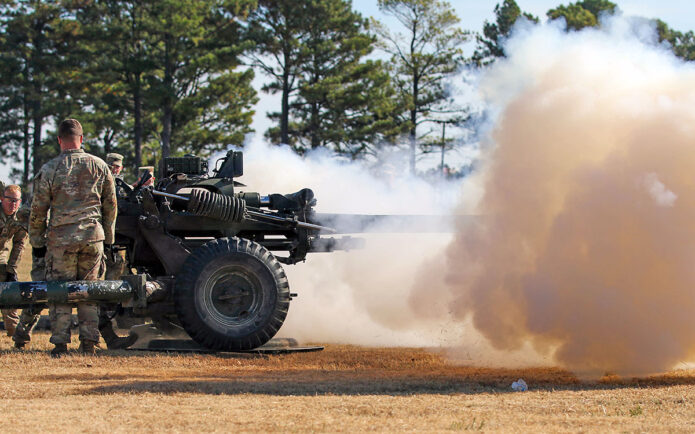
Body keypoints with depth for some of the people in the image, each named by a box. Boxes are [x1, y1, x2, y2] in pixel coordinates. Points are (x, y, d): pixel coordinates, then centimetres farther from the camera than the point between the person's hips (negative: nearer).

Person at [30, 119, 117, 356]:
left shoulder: (49, 170, -5)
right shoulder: (99, 166, 4)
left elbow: (38, 211, -2)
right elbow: (110, 206, 11)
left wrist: (37, 242, 9)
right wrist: (108, 238, 21)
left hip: (61, 239, -3)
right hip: (93, 238, 3)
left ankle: (60, 344, 1)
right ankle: (89, 343, 10)